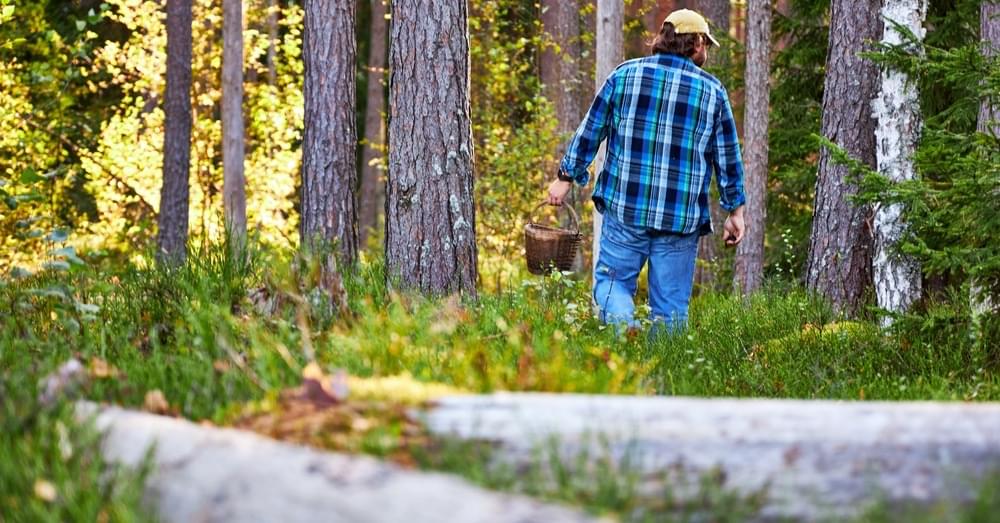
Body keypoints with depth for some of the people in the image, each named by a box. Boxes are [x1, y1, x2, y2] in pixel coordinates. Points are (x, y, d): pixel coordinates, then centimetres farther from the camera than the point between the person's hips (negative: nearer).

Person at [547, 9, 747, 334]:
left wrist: (566, 177, 16)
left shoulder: (625, 75, 3)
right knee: (671, 305, 7)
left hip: (624, 209, 0)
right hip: (681, 218, 0)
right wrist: (735, 211, 15)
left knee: (612, 280, 8)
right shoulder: (712, 91, 3)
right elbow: (727, 156, 7)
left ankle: (623, 326, -20)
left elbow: (591, 130, 6)